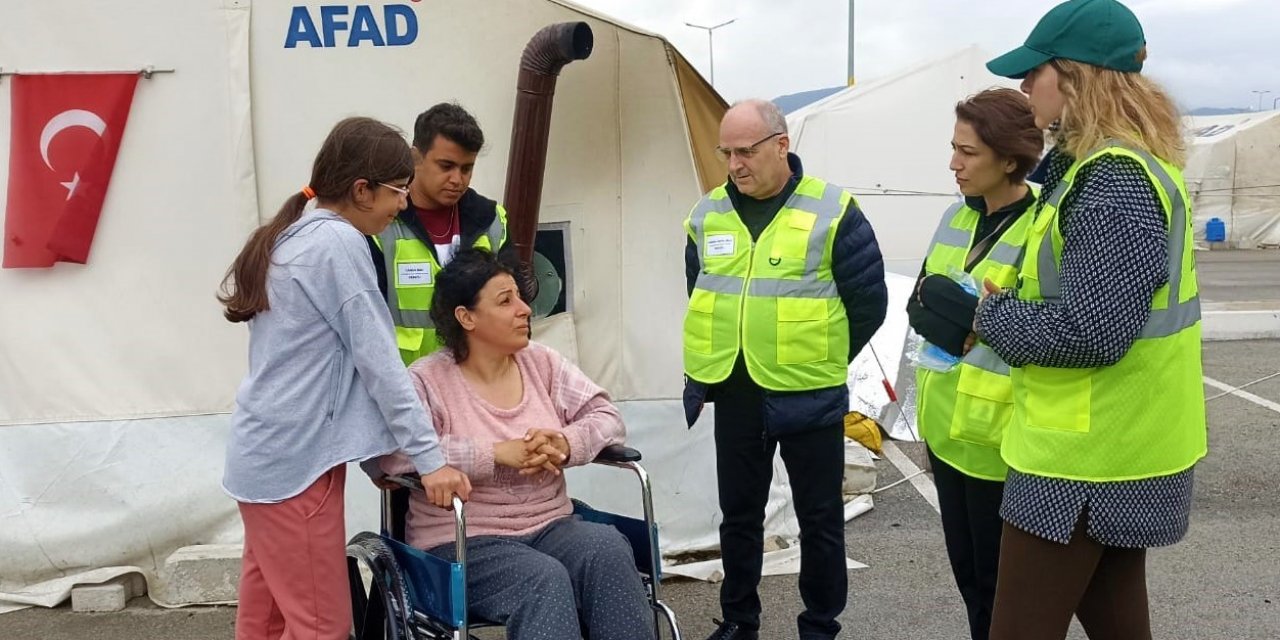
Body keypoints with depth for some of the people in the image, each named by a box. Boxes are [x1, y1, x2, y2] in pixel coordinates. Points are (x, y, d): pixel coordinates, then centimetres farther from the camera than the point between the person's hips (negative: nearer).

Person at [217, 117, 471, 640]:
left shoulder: (291, 237, 13)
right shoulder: (338, 242, -14)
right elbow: (378, 362, -17)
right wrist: (429, 458, -14)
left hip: (265, 453, 9)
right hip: (294, 459, -9)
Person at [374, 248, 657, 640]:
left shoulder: (542, 363, 10)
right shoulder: (427, 380, -7)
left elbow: (606, 417, 7)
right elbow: (393, 453, -22)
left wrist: (565, 443, -17)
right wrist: (497, 452, -24)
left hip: (550, 526, 5)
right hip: (465, 542, -4)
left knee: (608, 550, -27)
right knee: (544, 578, -33)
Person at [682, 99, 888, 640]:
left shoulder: (833, 213, -10)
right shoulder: (707, 215, 4)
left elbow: (869, 303, -4)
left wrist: (822, 363, 2)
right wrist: (711, 369, 14)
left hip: (809, 398, -4)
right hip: (735, 395, 4)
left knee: (820, 519, 8)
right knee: (739, 514, 15)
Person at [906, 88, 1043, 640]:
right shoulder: (957, 217, 8)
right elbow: (921, 302, 13)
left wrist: (973, 319, -21)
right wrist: (935, 304, -7)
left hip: (999, 437, -7)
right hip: (946, 427, 8)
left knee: (1000, 581, 5)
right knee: (966, 568, 20)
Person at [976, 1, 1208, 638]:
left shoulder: (1117, 183, -22)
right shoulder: (1115, 163, 10)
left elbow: (1089, 330, -28)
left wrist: (991, 316, -13)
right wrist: (1005, 306, 3)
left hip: (1085, 459, -10)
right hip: (1112, 446, 10)